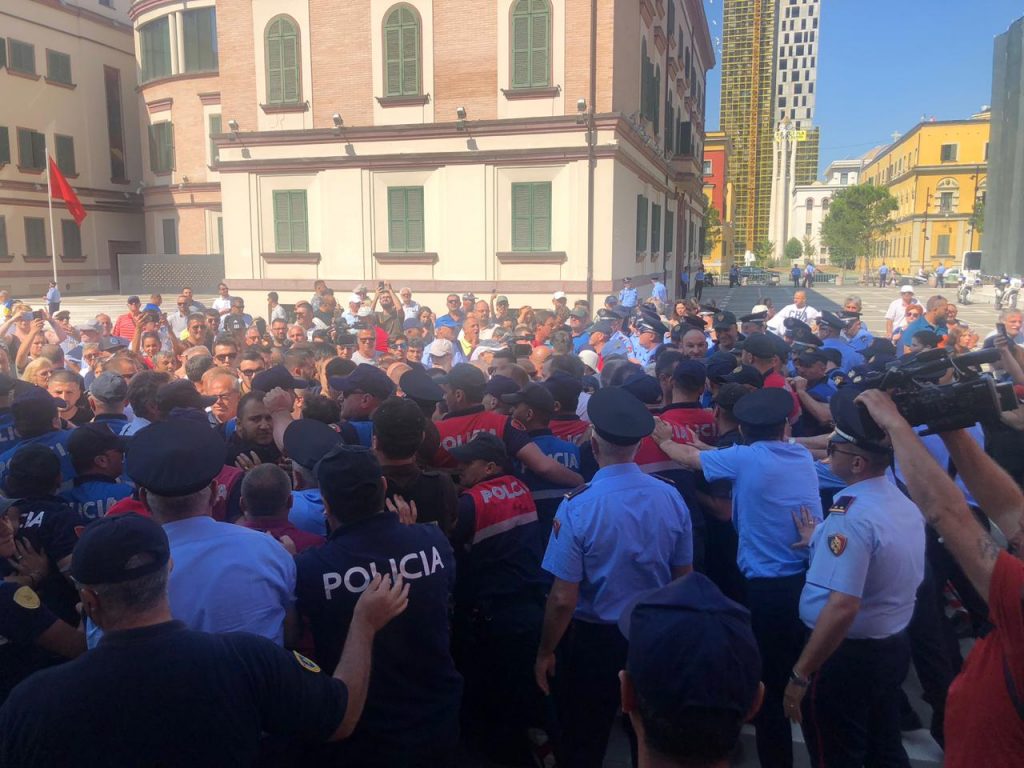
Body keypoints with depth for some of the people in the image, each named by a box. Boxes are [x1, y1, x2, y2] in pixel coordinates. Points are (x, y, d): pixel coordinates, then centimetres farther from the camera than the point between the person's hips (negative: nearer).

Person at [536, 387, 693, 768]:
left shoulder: (578, 506, -24)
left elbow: (563, 598, -20)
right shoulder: (671, 497, -10)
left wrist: (545, 652, -4)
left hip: (596, 641, -4)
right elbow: (684, 578, 2)